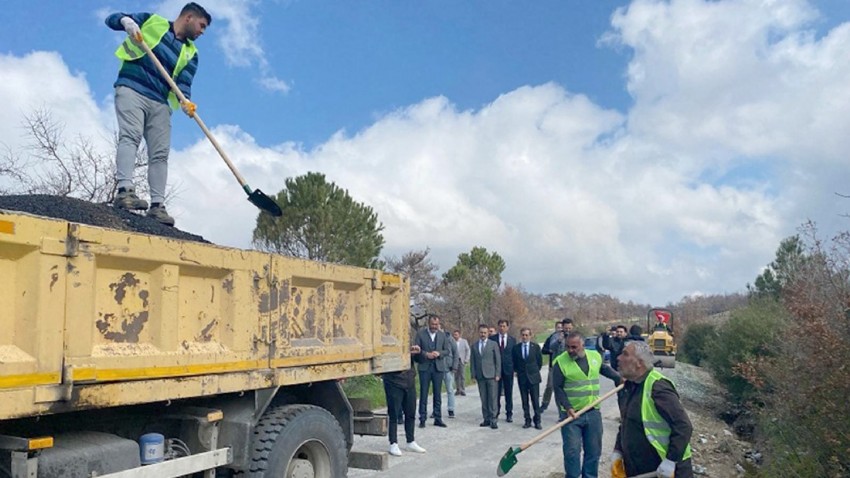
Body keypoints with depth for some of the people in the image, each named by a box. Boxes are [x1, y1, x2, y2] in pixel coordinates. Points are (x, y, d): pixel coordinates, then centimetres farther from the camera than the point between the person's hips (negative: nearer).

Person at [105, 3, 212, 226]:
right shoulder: (152, 21, 9)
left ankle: (157, 205, -7)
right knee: (130, 136, -22)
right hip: (131, 90, -4)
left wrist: (185, 101, -20)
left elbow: (183, 83, 3)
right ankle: (124, 190, -33)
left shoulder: (190, 53, 15)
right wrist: (127, 21, -14)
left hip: (160, 103, 4)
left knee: (160, 154, -5)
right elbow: (112, 19, 11)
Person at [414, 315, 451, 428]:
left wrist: (439, 353, -11)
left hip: (438, 367, 2)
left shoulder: (442, 335, 8)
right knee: (423, 394, 1)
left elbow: (448, 350, 7)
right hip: (424, 367, -2)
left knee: (438, 394, 7)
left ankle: (438, 419, 15)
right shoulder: (420, 333, 0)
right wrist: (426, 354, -17)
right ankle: (422, 419, 8)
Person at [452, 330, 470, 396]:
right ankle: (458, 389, 11)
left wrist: (466, 359, 0)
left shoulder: (464, 341, 4)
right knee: (456, 376, 2)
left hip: (461, 360, -1)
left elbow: (468, 350, 6)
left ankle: (463, 390, -3)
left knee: (461, 375, -6)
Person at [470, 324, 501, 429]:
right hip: (480, 376, 3)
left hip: (491, 375, -3)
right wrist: (473, 375, 3)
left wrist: (497, 374, -6)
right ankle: (486, 419, 12)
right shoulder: (474, 346, 10)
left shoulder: (493, 344, 3)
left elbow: (498, 360, 1)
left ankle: (493, 420, 0)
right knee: (483, 399, 5)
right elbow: (472, 361, 11)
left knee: (493, 398, -4)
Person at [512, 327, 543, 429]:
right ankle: (527, 420, 13)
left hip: (533, 377, -1)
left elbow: (540, 361, 7)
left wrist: (535, 371, 8)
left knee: (535, 400, -1)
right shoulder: (516, 348, 1)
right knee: (525, 401, 6)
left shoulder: (535, 346, -1)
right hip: (522, 378, 1)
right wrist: (518, 371, 7)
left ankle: (537, 421, 7)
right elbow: (514, 362, 11)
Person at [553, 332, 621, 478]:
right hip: (571, 413, -4)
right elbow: (558, 388, -11)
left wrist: (619, 378, 15)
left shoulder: (595, 356, 3)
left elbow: (605, 369, 24)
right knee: (572, 451, -5)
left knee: (593, 450, 11)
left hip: (593, 412, 4)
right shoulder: (560, 362, -11)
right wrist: (567, 408, -20)